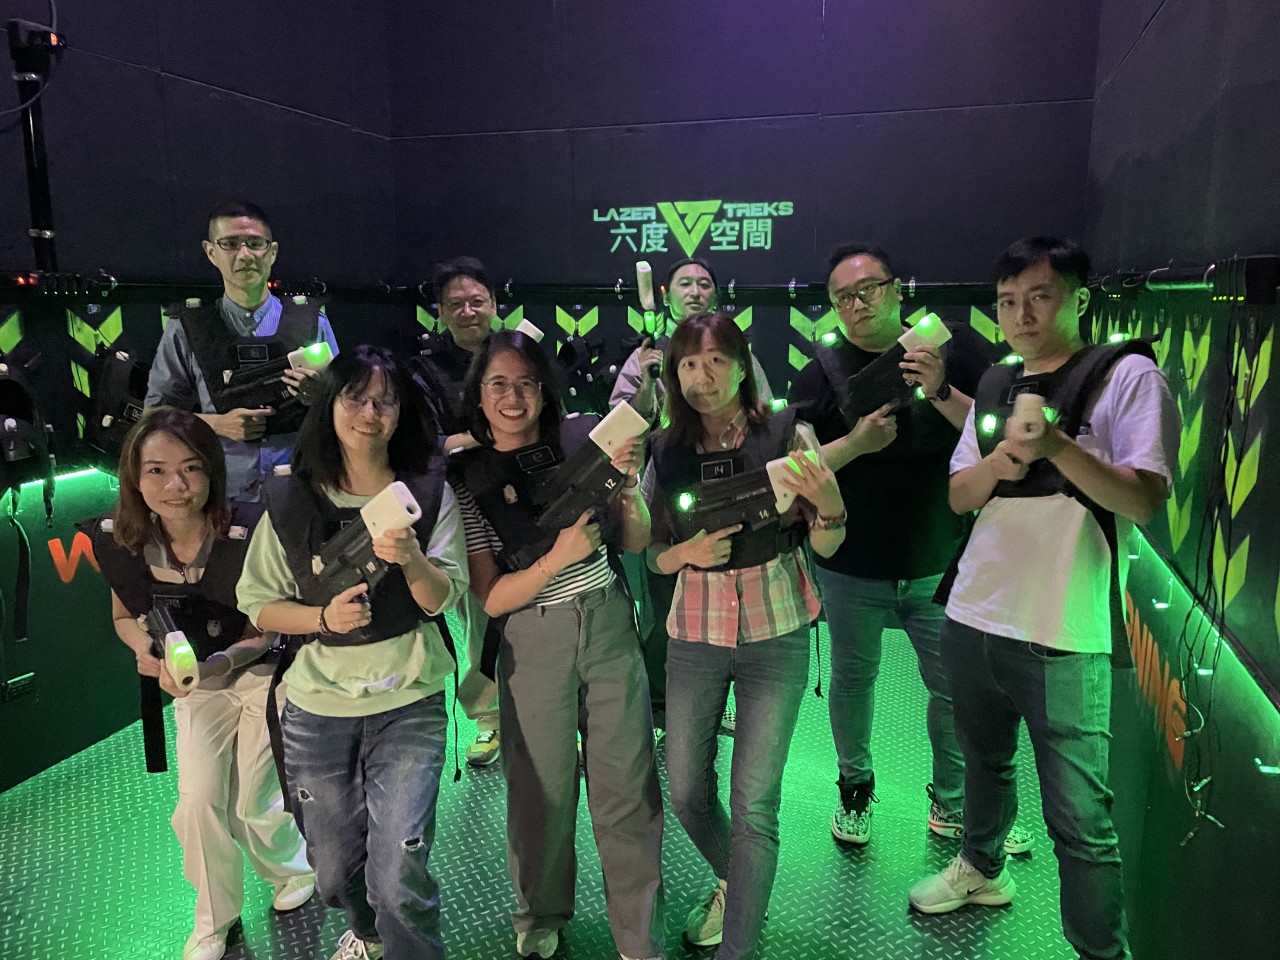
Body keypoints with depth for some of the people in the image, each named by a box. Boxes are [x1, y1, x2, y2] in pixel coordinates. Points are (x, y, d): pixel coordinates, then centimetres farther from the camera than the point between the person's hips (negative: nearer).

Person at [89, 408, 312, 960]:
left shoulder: (250, 532, -30)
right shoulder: (119, 540, -17)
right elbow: (126, 615, 2)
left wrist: (217, 663, -35)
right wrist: (146, 649, -20)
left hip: (266, 673, -3)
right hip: (196, 685, 3)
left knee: (253, 803, 5)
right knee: (198, 802, -1)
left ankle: (292, 869, 41)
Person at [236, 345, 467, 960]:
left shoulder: (428, 492, -3)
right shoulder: (291, 500, -2)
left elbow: (444, 598, -9)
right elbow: (257, 603, 1)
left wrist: (411, 560, -29)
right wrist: (324, 617, -17)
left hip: (408, 704, -1)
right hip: (316, 708, 2)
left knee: (399, 876, -13)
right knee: (336, 872, 17)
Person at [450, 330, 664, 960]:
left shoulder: (579, 442, -1)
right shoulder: (469, 480, -4)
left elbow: (636, 542, 5)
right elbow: (490, 598, -7)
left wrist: (627, 485, -13)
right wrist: (557, 558, -22)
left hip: (608, 624, 1)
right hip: (534, 642, -1)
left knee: (628, 789, 6)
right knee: (543, 789, 12)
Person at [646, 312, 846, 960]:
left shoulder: (786, 434, -5)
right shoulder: (666, 452, 2)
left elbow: (824, 546, -4)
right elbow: (655, 556, 8)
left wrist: (828, 505, -25)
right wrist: (688, 552, -14)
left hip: (774, 635, -3)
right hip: (694, 634, 3)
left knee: (754, 803, -2)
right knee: (688, 793, 11)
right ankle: (735, 883, 42)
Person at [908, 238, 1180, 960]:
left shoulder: (1128, 376, -5)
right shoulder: (996, 386, 13)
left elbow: (1145, 498, -13)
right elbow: (959, 495, 10)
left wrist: (1056, 446, -26)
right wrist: (998, 461, -11)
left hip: (1064, 637, -6)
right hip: (972, 620, 6)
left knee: (1081, 819, -3)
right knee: (985, 764, 25)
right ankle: (981, 868, 48)